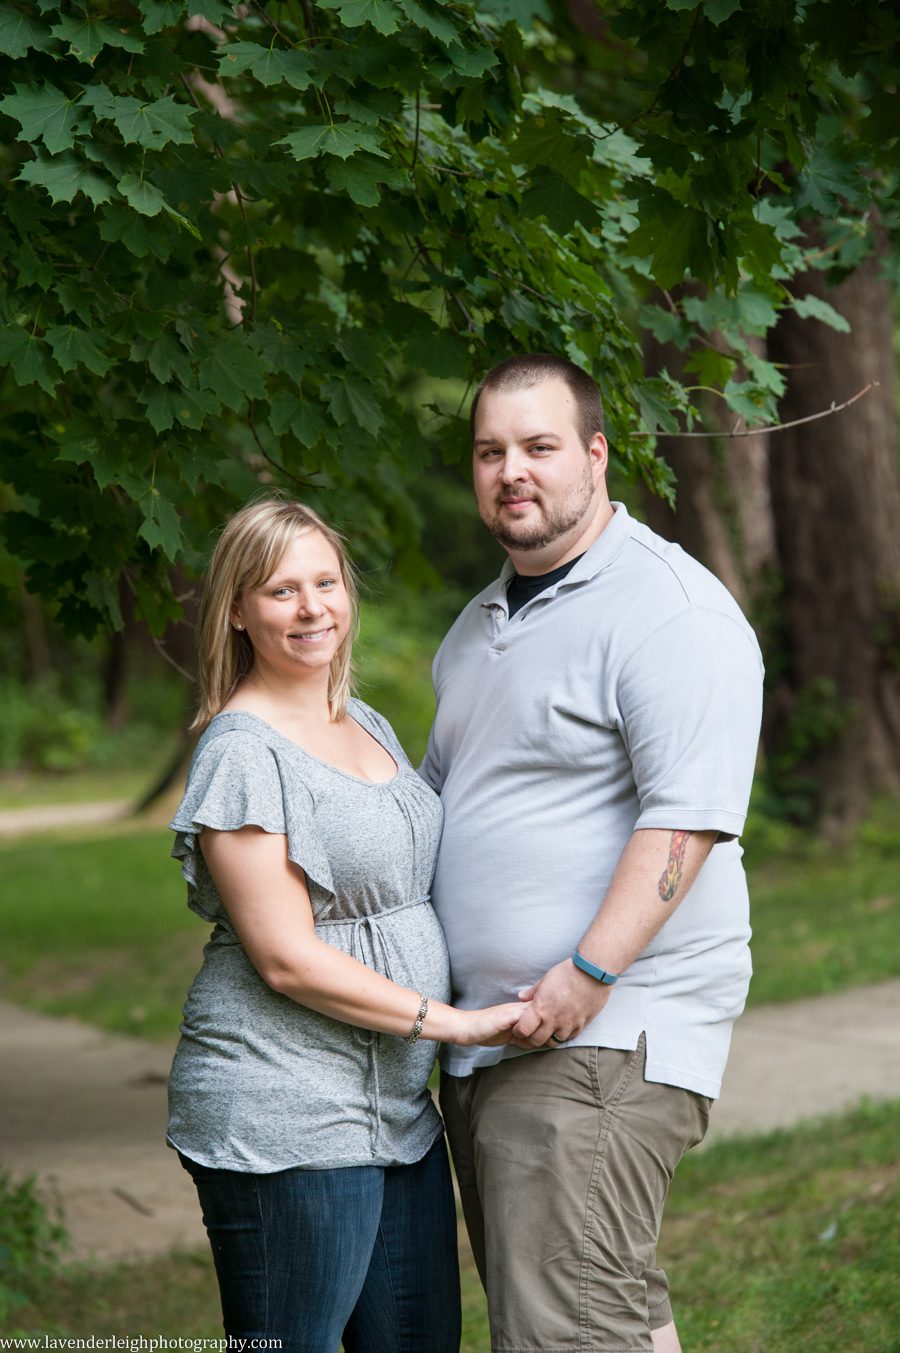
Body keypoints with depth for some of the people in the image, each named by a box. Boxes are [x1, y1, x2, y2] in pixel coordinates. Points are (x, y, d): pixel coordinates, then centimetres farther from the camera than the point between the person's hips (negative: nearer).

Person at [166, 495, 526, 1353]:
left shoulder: (368, 727, 15)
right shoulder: (243, 751, -12)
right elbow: (285, 956, -17)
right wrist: (455, 1021, -16)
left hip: (395, 1111, 9)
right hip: (284, 1122, -9)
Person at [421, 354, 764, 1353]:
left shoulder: (668, 609, -11)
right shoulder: (484, 620, 19)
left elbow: (688, 814, -20)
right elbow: (438, 785, 30)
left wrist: (589, 973, -24)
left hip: (607, 1035, -9)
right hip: (484, 1035, 9)